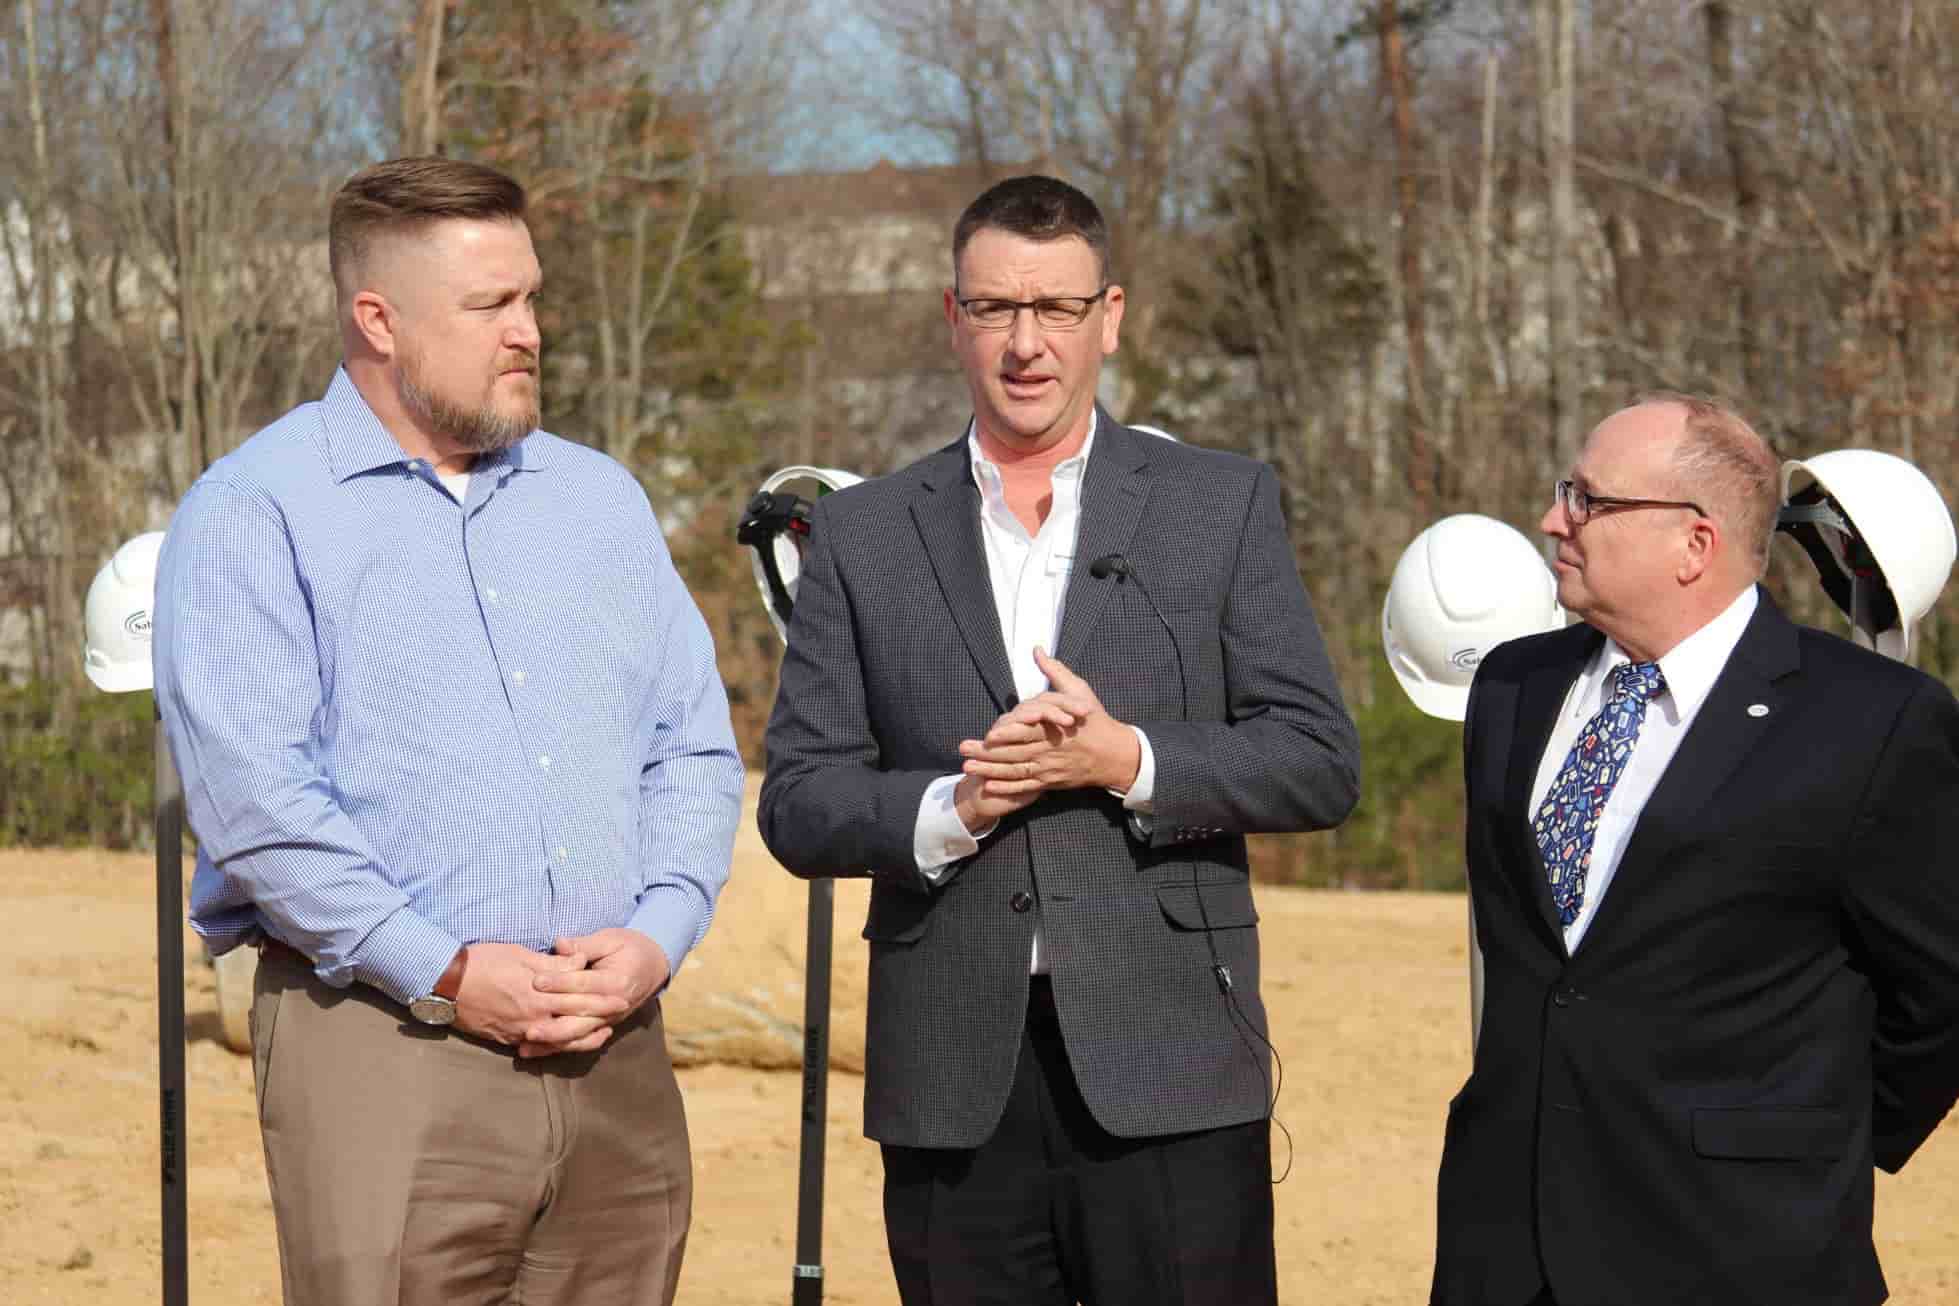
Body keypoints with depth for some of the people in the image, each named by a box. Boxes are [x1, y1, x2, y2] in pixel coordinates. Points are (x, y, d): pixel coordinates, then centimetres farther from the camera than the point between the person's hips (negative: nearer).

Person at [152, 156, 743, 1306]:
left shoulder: (600, 499, 17)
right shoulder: (256, 513, -1)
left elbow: (696, 750, 14)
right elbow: (251, 791, -11)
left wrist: (654, 937, -3)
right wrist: (443, 974, -14)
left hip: (617, 1047, 5)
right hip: (386, 1047, -5)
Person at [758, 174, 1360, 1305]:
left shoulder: (1225, 508, 7)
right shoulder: (863, 536, 10)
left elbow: (1321, 764, 1)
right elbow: (798, 802, 6)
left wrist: (1129, 760, -13)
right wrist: (951, 807, -13)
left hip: (1168, 1074, -1)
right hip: (955, 1084, 1)